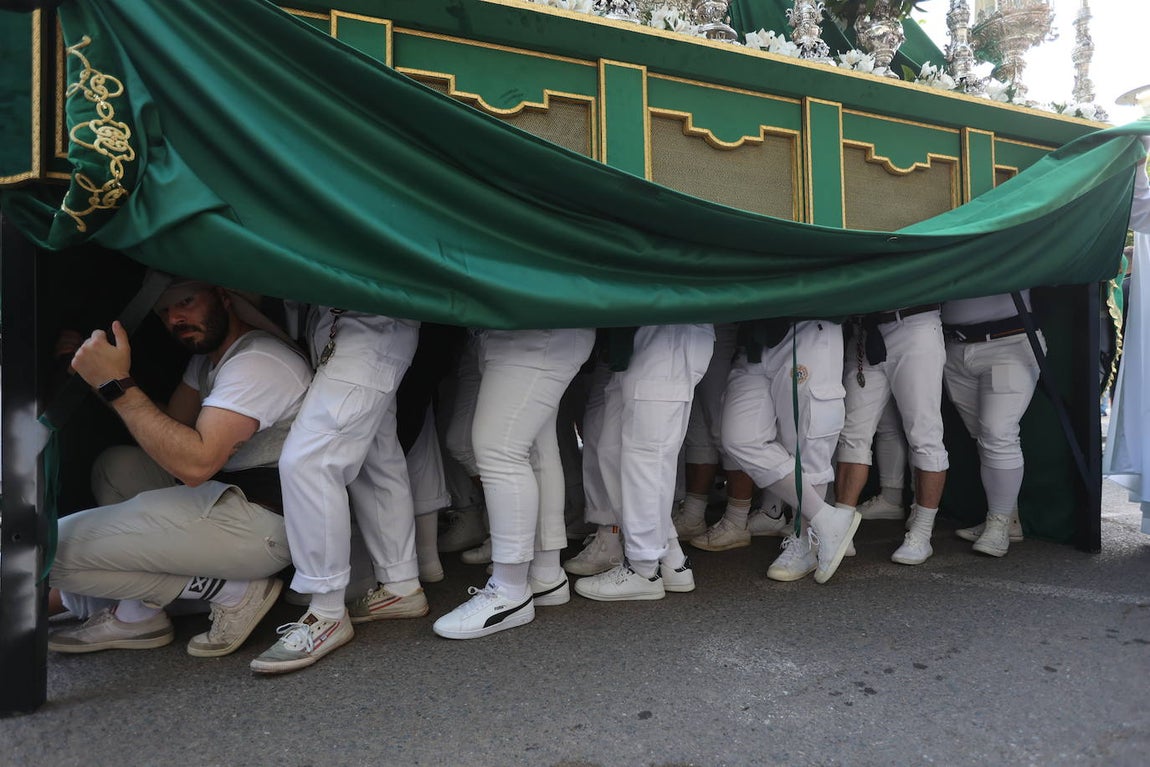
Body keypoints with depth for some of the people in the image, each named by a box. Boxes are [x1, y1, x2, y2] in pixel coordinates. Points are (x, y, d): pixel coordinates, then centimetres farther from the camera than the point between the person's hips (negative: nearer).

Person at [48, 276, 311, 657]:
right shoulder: (209, 357, 16)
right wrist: (98, 376, 3)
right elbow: (170, 435, 14)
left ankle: (232, 590, -5)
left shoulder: (260, 362, -17)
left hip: (262, 523, -10)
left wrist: (118, 385, -22)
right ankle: (136, 614, 12)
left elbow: (195, 464, -25)